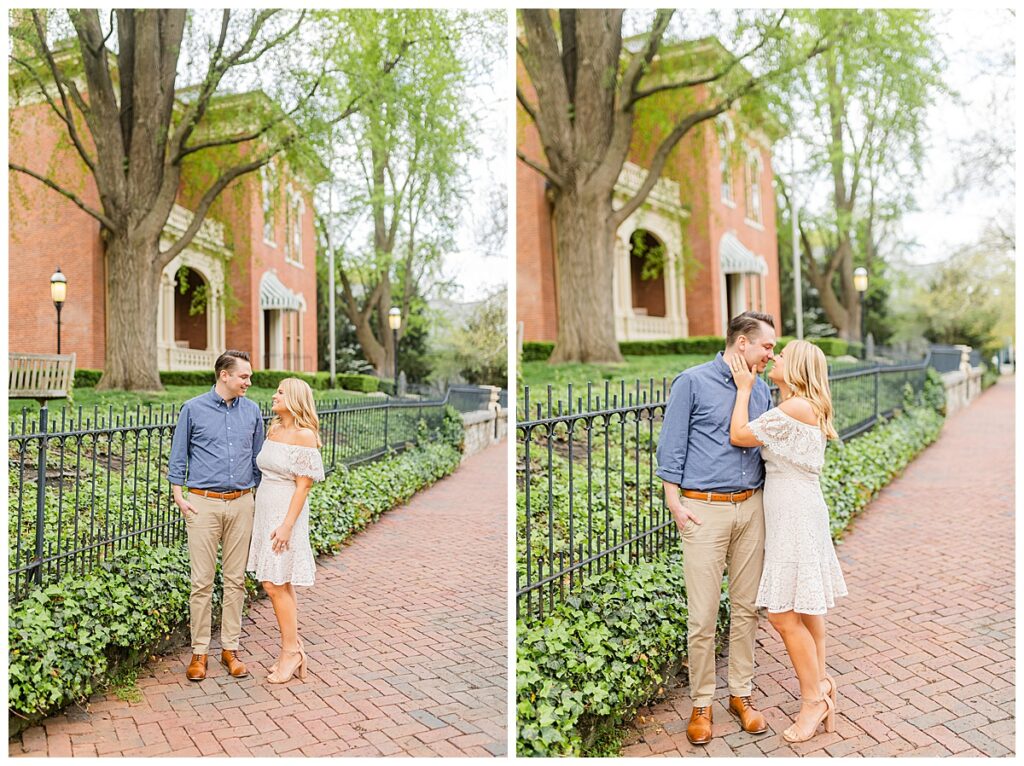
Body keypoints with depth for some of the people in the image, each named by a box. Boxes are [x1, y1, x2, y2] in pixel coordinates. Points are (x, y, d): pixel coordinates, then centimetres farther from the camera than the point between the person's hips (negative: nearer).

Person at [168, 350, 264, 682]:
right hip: (203, 503, -3)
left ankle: (230, 648, 17)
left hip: (241, 503, 3)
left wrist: (257, 495, 11)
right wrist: (179, 497, -3)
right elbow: (178, 456, 4)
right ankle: (199, 652, 11)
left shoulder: (252, 411, 8)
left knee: (235, 579, 7)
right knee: (202, 581, 0)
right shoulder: (193, 409, 0)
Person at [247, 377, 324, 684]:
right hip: (265, 509, 8)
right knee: (280, 584, 12)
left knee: (276, 584, -4)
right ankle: (294, 647, 22)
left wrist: (287, 525, -19)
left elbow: (303, 486, -15)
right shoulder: (273, 431, 10)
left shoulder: (304, 436, -13)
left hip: (286, 512, -8)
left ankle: (291, 651, 9)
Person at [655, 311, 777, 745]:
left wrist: (766, 502, 10)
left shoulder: (762, 390, 13)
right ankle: (701, 704, 13)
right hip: (704, 511, -5)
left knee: (746, 608, 10)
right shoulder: (692, 382, -3)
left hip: (751, 509, 5)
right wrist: (674, 503, -9)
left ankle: (740, 695, 25)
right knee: (702, 615, -2)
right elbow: (672, 447, -3)